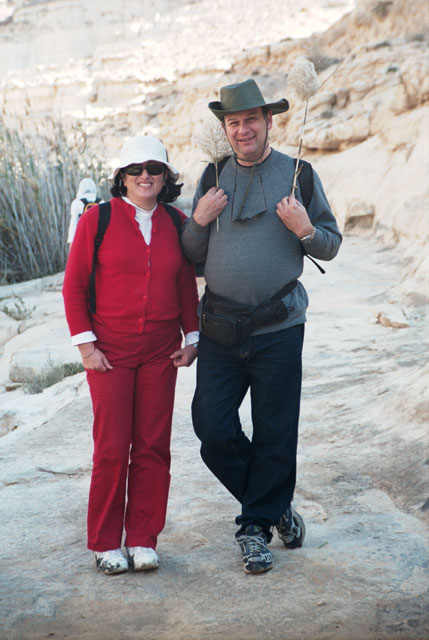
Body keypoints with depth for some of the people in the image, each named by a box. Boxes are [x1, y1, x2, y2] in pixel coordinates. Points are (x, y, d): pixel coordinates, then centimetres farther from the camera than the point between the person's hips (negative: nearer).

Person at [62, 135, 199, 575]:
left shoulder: (176, 223, 7)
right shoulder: (97, 218, -3)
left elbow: (187, 286, 15)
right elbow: (73, 285, -1)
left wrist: (193, 337, 8)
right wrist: (85, 343, -7)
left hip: (161, 353, 3)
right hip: (109, 352, -3)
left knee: (152, 447, 4)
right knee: (112, 448, -3)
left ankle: (143, 541, 15)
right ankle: (106, 544, 11)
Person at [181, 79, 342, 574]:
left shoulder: (298, 174, 3)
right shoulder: (213, 178, 10)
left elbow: (331, 245, 6)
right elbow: (191, 254, 14)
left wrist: (305, 229, -15)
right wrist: (199, 220, -6)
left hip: (277, 328, -2)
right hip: (220, 328, 3)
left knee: (274, 435, 2)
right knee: (212, 427, -1)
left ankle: (256, 526, 19)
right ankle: (275, 506, 20)